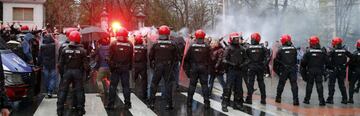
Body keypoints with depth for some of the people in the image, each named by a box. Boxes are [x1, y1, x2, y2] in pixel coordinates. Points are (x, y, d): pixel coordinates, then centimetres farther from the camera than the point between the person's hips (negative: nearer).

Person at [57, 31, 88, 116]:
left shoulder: (65, 49, -5)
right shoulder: (82, 50, -8)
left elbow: (61, 63, -1)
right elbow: (85, 64, -8)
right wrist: (85, 70, 9)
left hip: (67, 71, 1)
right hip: (78, 72, -1)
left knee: (63, 90, 9)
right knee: (79, 91, 9)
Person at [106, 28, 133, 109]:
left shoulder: (113, 44, -8)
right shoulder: (130, 45, -2)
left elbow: (110, 57, -6)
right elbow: (131, 57, 3)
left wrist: (111, 66, 2)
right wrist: (130, 67, 11)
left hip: (115, 68, -1)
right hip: (126, 68, 1)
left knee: (113, 86, 4)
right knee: (126, 86, 8)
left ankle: (111, 104, 4)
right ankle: (127, 104, 9)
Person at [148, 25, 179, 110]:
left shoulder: (155, 44, -6)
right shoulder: (172, 45, -5)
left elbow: (150, 56, -1)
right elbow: (176, 57, 1)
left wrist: (152, 65, 14)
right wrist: (173, 65, 15)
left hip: (157, 67, 0)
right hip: (168, 67, 0)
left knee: (154, 84, 11)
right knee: (168, 85, 5)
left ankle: (151, 103, 12)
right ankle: (168, 104, 4)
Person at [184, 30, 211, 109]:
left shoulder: (192, 46, -3)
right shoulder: (207, 46, -4)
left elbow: (187, 58, 0)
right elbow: (209, 59, -2)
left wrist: (187, 68, 8)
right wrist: (208, 68, 9)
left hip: (193, 67, 0)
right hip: (204, 68, 0)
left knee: (192, 85, 7)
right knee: (204, 85, 4)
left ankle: (189, 102, 9)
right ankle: (206, 102, 2)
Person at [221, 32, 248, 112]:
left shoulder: (242, 49, 8)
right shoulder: (229, 48, -4)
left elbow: (246, 59, 13)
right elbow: (224, 59, -9)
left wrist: (242, 64, -6)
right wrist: (231, 64, -20)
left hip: (239, 71, 5)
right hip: (231, 70, -5)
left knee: (238, 88, 10)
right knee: (228, 87, -7)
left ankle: (237, 104, 21)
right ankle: (224, 104, -3)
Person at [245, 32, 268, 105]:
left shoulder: (248, 48, -6)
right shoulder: (262, 48, -1)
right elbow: (266, 57, -6)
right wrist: (264, 65, -2)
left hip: (251, 67, -2)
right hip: (260, 68, 2)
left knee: (251, 82, 3)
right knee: (261, 82, 9)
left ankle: (249, 99, 1)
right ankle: (263, 99, 12)